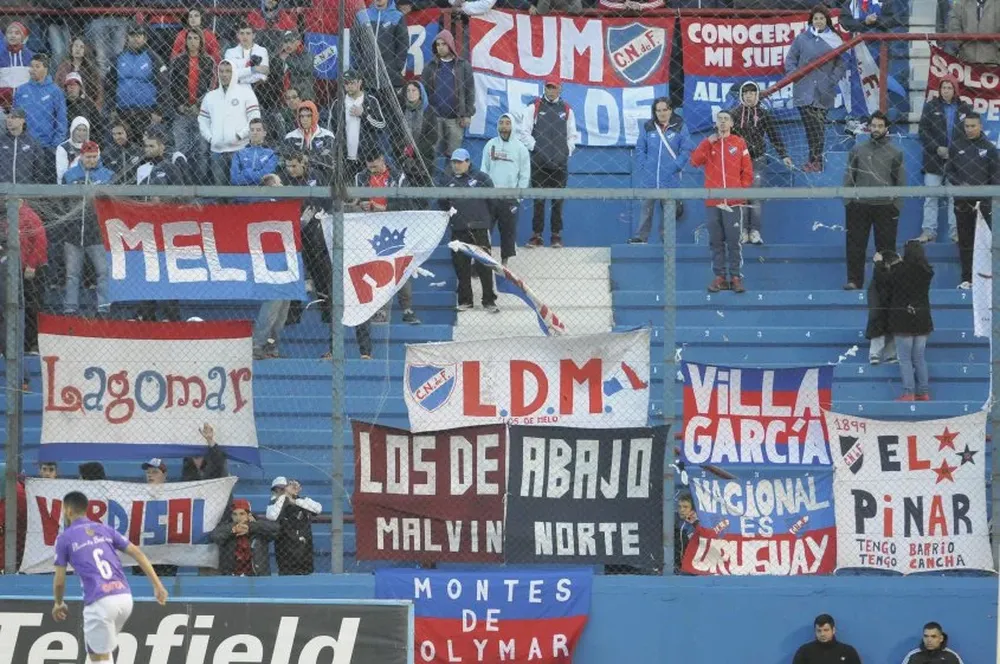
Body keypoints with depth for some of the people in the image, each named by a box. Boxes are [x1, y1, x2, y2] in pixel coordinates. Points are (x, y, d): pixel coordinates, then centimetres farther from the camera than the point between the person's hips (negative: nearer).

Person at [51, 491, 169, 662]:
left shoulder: (64, 538, 5)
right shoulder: (105, 529, 18)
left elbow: (59, 580, 5)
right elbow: (137, 553, 11)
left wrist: (58, 603, 26)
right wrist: (157, 585, 11)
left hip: (100, 602, -6)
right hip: (125, 597, 6)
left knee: (99, 658, 2)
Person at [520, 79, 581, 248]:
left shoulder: (566, 109, 12)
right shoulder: (534, 107, 5)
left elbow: (573, 134, 18)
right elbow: (524, 131, 3)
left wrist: (568, 150, 6)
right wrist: (534, 147, -5)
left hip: (560, 163, 2)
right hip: (539, 162, -2)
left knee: (558, 201, 2)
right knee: (538, 200, -2)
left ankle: (556, 236, 8)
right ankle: (537, 236, 1)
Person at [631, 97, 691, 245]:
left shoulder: (679, 127, 1)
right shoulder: (648, 127, 6)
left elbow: (686, 150, 0)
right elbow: (640, 148, 8)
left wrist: (676, 166, -9)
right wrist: (642, 167, -3)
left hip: (670, 179, -2)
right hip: (649, 179, 2)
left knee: (669, 209, -1)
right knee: (646, 207, 7)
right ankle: (641, 237, 11)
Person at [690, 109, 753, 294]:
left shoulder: (739, 143, 7)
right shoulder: (708, 143, 11)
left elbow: (747, 170, 8)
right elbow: (695, 161, -5)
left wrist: (742, 189, -2)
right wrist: (708, 143, -10)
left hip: (734, 201, -2)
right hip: (713, 202, 2)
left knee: (733, 241, -5)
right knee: (716, 242, 3)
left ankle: (736, 277, -1)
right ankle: (719, 277, 8)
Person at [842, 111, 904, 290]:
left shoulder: (895, 153, 7)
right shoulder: (857, 150, 10)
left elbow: (901, 181, 7)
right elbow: (849, 177, 11)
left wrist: (897, 205, -2)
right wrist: (847, 201, 2)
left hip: (885, 206, -1)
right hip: (859, 206, 1)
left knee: (885, 246, 1)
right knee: (855, 245, -1)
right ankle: (854, 280, 2)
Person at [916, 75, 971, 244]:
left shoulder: (964, 109, 5)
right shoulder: (931, 107, 3)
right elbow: (923, 132, 1)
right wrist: (937, 148, -12)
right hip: (934, 160, 0)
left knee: (955, 198, 1)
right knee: (931, 198, 0)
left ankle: (955, 231, 6)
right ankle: (929, 231, 4)